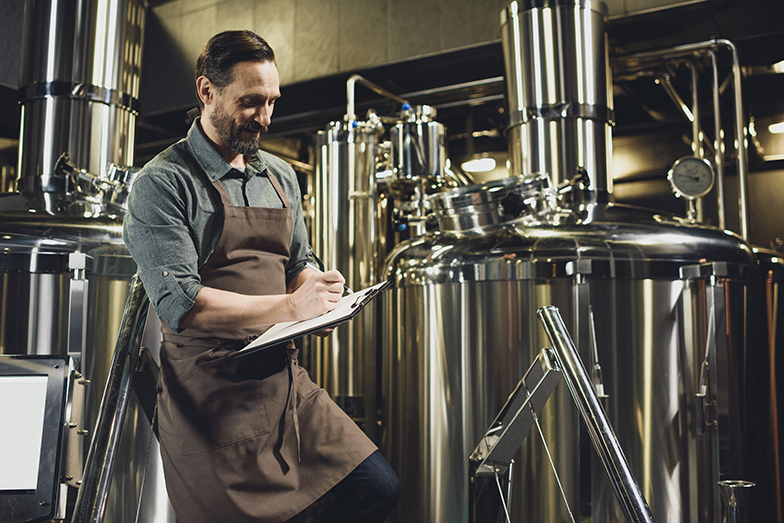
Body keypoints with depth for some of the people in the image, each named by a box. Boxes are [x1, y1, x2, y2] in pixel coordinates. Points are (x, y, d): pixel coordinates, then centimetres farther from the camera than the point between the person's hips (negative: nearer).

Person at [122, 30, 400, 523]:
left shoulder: (281, 176, 13)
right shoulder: (163, 183, -8)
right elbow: (181, 304, -17)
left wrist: (320, 300, -1)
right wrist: (288, 307, -21)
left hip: (284, 377, 6)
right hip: (209, 392, -6)